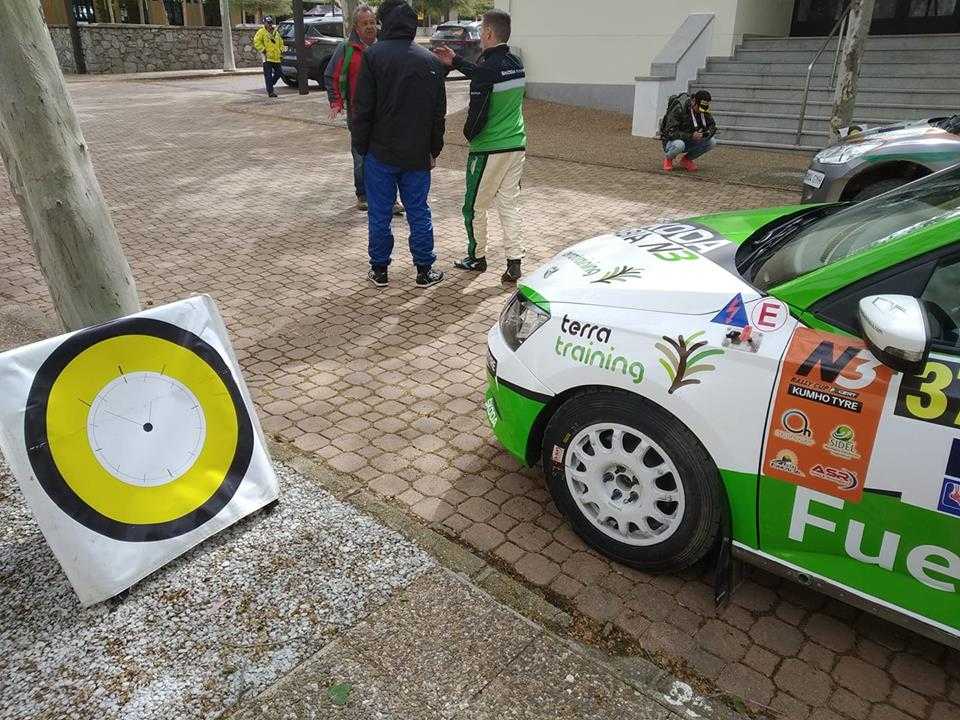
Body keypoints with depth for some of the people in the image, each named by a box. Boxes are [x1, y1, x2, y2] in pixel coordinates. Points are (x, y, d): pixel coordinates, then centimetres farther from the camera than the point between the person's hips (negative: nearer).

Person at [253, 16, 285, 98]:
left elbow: (281, 43, 26)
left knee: (278, 73, 6)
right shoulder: (261, 32, -1)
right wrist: (263, 50, -14)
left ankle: (269, 86, 25)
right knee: (268, 75, -7)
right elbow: (256, 42, -8)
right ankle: (270, 92, -6)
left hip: (276, 58, 6)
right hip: (267, 57, -6)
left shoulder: (276, 32, 18)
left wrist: (281, 51, 13)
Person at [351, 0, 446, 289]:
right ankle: (425, 271, 16)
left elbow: (362, 109, -8)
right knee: (419, 213, 10)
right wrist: (434, 150, 15)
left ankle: (379, 271, 17)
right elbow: (439, 113, 8)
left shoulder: (373, 56, -8)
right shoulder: (431, 60, 4)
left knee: (379, 214, 8)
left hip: (380, 153, -2)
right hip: (417, 155, 3)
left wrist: (361, 147, 1)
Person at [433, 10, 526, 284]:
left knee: (475, 206, 10)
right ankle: (514, 263, 7)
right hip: (516, 146, 7)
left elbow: (477, 114, -17)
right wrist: (455, 61, 25)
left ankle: (477, 257, 23)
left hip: (488, 150, -7)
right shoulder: (516, 64, 5)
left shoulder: (486, 69, -18)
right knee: (510, 204, 10)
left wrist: (468, 134, 4)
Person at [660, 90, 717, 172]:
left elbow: (712, 126, 3)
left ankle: (686, 159, 4)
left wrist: (705, 133, -22)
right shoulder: (678, 109, -24)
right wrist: (691, 136, -36)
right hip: (673, 141, -6)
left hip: (689, 142, 6)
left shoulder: (704, 111, -5)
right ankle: (668, 159, -6)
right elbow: (671, 132, -28)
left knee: (712, 142, -14)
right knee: (679, 144, -40)